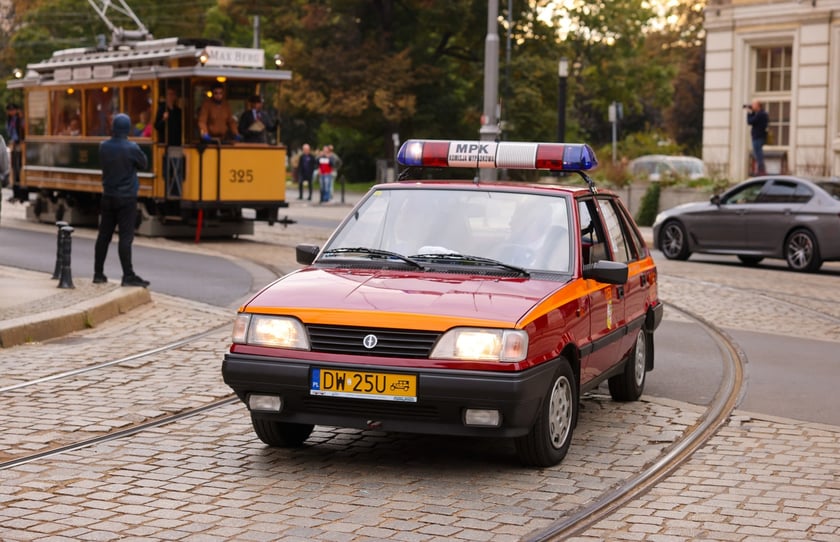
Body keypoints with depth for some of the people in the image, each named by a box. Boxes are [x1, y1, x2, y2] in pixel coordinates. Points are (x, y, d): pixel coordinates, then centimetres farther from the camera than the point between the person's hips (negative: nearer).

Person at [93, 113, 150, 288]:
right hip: (127, 198, -5)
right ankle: (128, 276, -8)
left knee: (104, 235, 10)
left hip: (108, 197, 5)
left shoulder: (103, 147, 1)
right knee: (125, 237, -7)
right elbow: (143, 163, -1)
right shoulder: (131, 148, -15)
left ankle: (98, 274, 16)